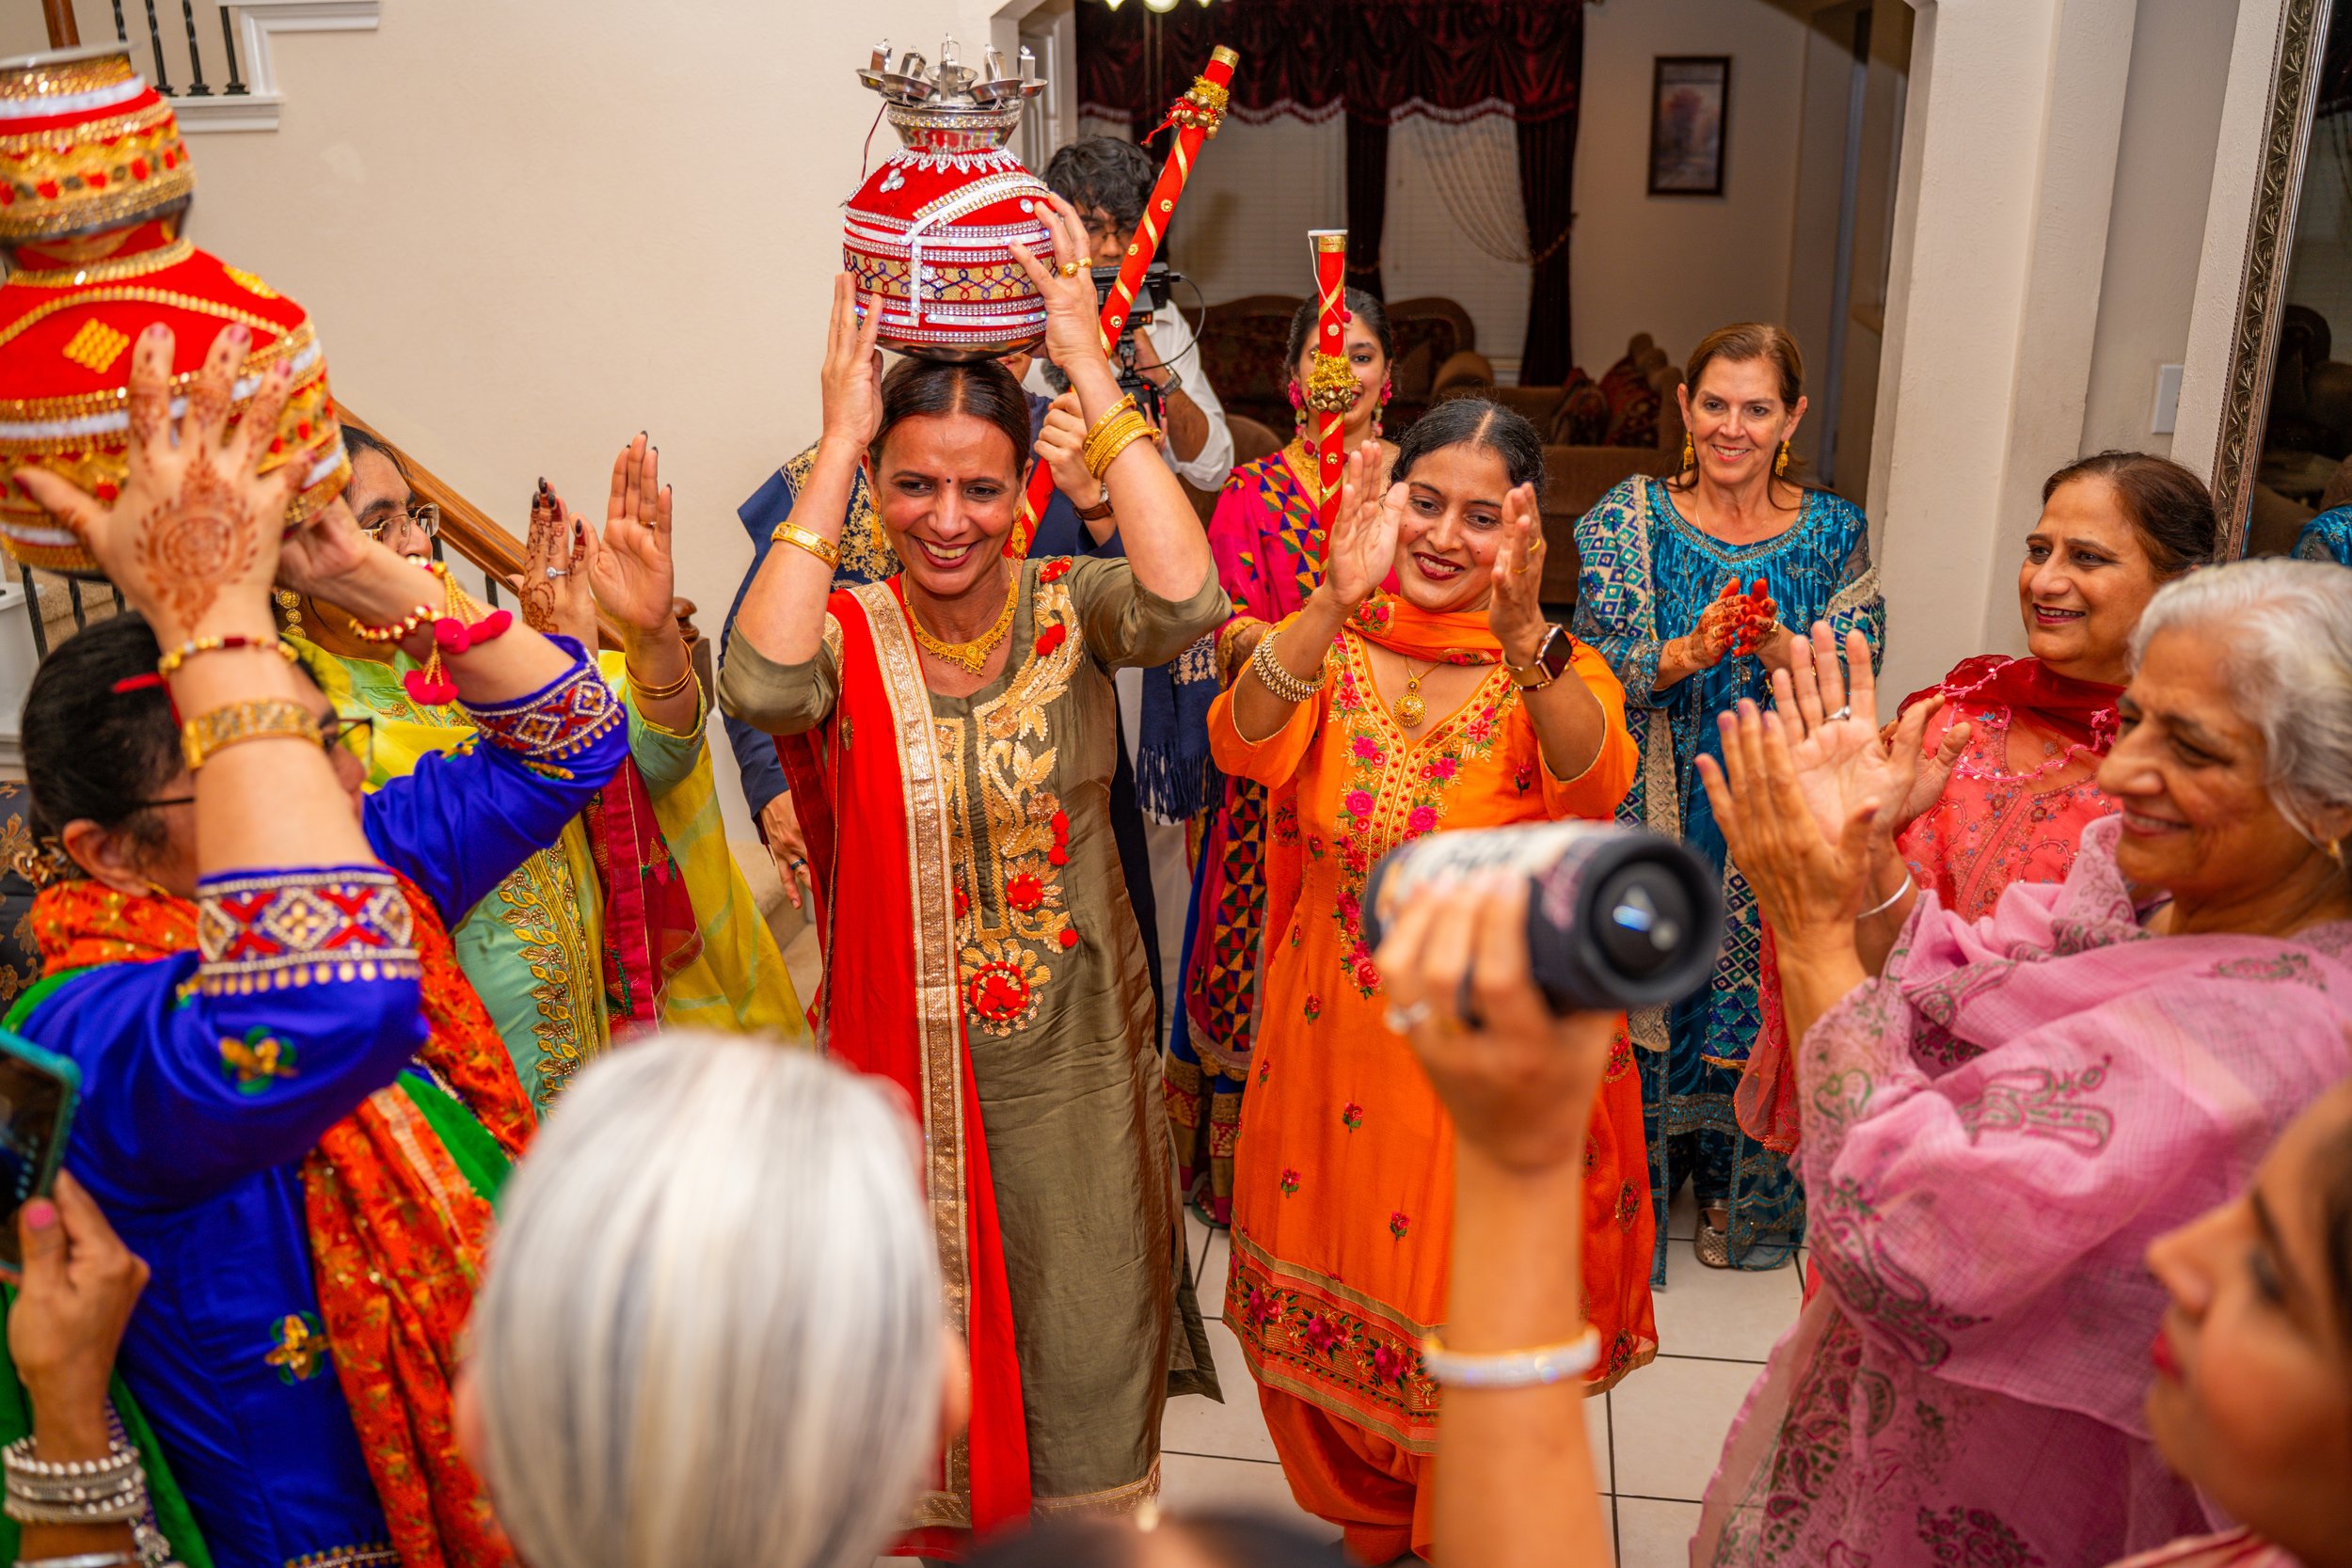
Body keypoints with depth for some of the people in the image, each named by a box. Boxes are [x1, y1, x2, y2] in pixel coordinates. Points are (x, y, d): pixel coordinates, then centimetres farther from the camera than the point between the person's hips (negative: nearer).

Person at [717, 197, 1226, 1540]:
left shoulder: (1070, 609, -9)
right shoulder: (848, 634, -10)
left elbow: (1186, 602, -31)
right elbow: (762, 684, -34)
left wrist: (1094, 376, -27)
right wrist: (837, 446, -28)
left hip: (1076, 1050, 0)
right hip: (909, 1050, 0)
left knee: (1082, 1324, 17)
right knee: (935, 1322, 19)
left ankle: (1094, 1518, 44)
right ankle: (953, 1520, 45)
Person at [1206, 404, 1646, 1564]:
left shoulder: (1554, 670, -6)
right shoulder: (1333, 648, -3)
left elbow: (1595, 785, -28)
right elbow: (1245, 746, -24)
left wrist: (1522, 631, -44)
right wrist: (1335, 603, -39)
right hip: (1336, 1046, 2)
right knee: (1328, 1304, 16)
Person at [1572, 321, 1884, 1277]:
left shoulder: (1835, 533, -1)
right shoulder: (1627, 517, -3)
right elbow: (1600, 670, -10)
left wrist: (1780, 652, -26)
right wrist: (1689, 653, -28)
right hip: (1648, 818, -1)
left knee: (1756, 1003, 10)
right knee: (1640, 992, 6)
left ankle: (1731, 1185, 34)